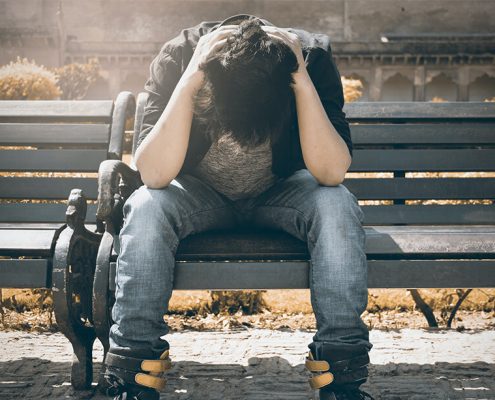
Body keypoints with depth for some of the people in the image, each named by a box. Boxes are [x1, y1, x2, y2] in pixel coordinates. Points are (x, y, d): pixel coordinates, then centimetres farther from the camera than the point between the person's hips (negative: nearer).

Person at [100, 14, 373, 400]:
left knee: (337, 206, -31)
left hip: (281, 191, 0)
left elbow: (331, 172, -33)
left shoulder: (312, 55, -25)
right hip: (199, 193, 0)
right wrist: (189, 81, -41)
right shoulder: (178, 57, -26)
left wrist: (303, 81, -40)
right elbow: (155, 175, -34)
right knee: (145, 208, -31)